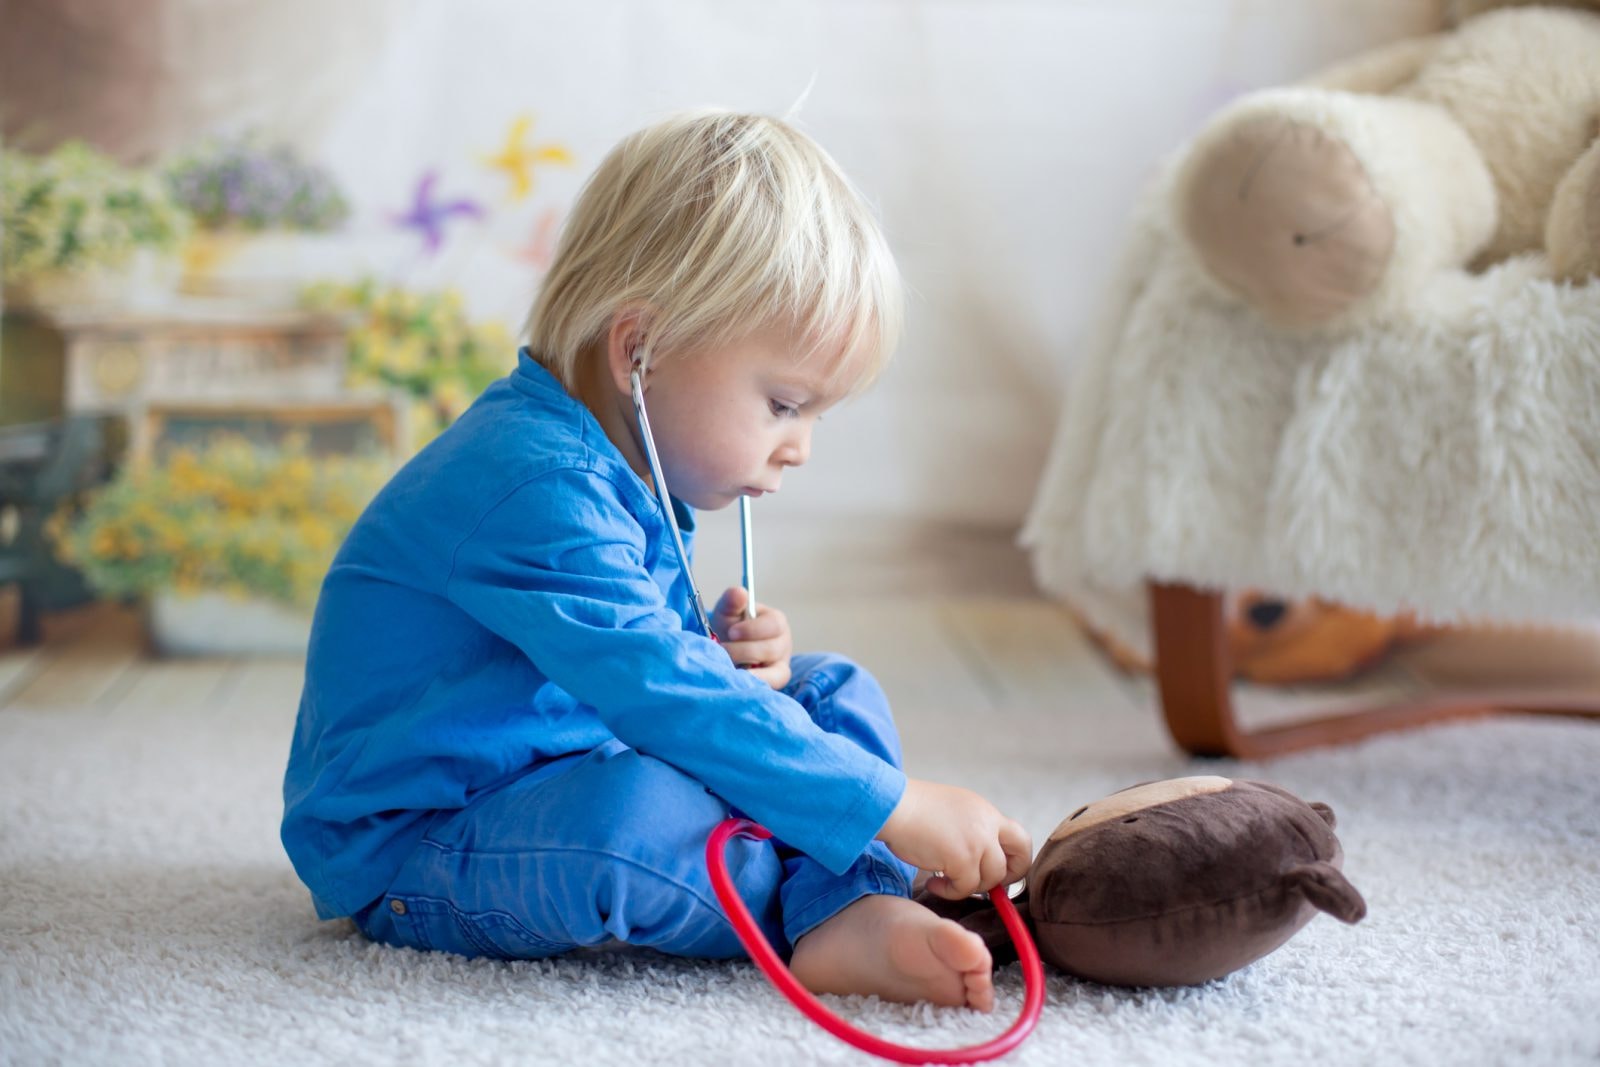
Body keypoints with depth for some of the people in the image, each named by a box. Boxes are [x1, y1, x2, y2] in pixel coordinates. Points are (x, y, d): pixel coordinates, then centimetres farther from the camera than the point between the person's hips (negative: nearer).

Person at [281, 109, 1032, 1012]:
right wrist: (893, 810, -32)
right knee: (629, 813, -42)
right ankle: (835, 898, -14)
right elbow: (658, 691, -34)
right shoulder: (535, 487, -27)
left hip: (570, 778, 10)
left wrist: (729, 661, -4)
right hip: (406, 849, -10)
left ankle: (849, 922, -21)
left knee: (838, 693, 4)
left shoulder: (630, 470, 7)